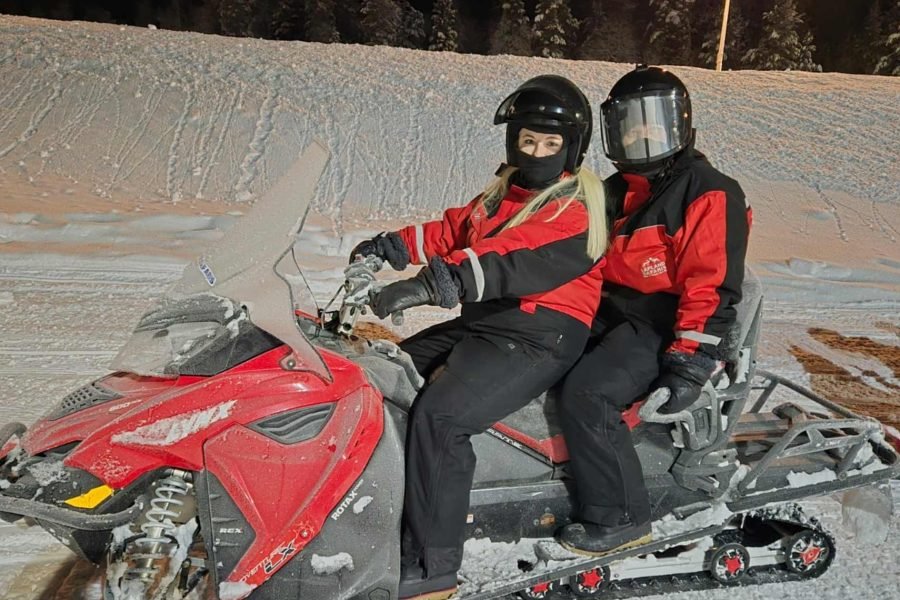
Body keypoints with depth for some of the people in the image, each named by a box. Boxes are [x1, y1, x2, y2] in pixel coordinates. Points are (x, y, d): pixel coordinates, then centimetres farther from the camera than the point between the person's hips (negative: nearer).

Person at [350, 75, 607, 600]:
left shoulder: (576, 208, -11)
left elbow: (519, 264, -27)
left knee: (438, 415, -28)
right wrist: (395, 245, 4)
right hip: (479, 322, 9)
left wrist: (432, 284, -38)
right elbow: (454, 229, 20)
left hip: (537, 338, -9)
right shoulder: (505, 192, 18)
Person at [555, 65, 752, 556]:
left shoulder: (710, 193, -9)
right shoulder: (616, 192, 16)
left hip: (664, 327, -8)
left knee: (585, 393, -28)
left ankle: (619, 517, -13)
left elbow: (713, 287, -16)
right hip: (609, 315, 9)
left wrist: (689, 362, -23)